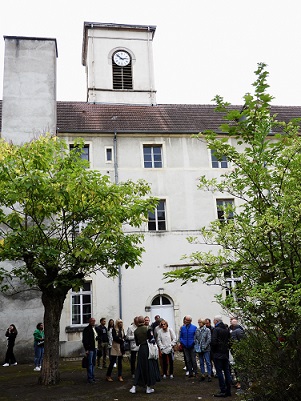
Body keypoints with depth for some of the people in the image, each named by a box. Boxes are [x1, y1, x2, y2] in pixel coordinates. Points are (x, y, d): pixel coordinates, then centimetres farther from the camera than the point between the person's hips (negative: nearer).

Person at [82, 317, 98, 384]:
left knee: (93, 363, 14)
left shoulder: (95, 328, 16)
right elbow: (85, 340, -13)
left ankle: (92, 376, 22)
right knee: (90, 363, -5)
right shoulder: (87, 329, -10)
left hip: (95, 348, 8)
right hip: (90, 349, -8)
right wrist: (86, 349, -17)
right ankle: (90, 378, -1)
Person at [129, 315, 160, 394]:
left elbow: (137, 343, 8)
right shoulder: (148, 328, -10)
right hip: (148, 348, -3)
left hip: (141, 349, 3)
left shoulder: (136, 331, 2)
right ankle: (148, 388, 11)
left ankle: (134, 387, 9)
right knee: (149, 367, 6)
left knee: (140, 367, 12)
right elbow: (152, 339, -14)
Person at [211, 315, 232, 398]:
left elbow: (213, 342, -19)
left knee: (219, 372, -1)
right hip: (226, 354, 7)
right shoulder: (226, 330, 8)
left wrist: (213, 350, -2)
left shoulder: (216, 330, -14)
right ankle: (228, 390, 17)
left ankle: (223, 391, -1)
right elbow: (229, 340, 12)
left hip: (218, 354, -7)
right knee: (227, 372, 12)